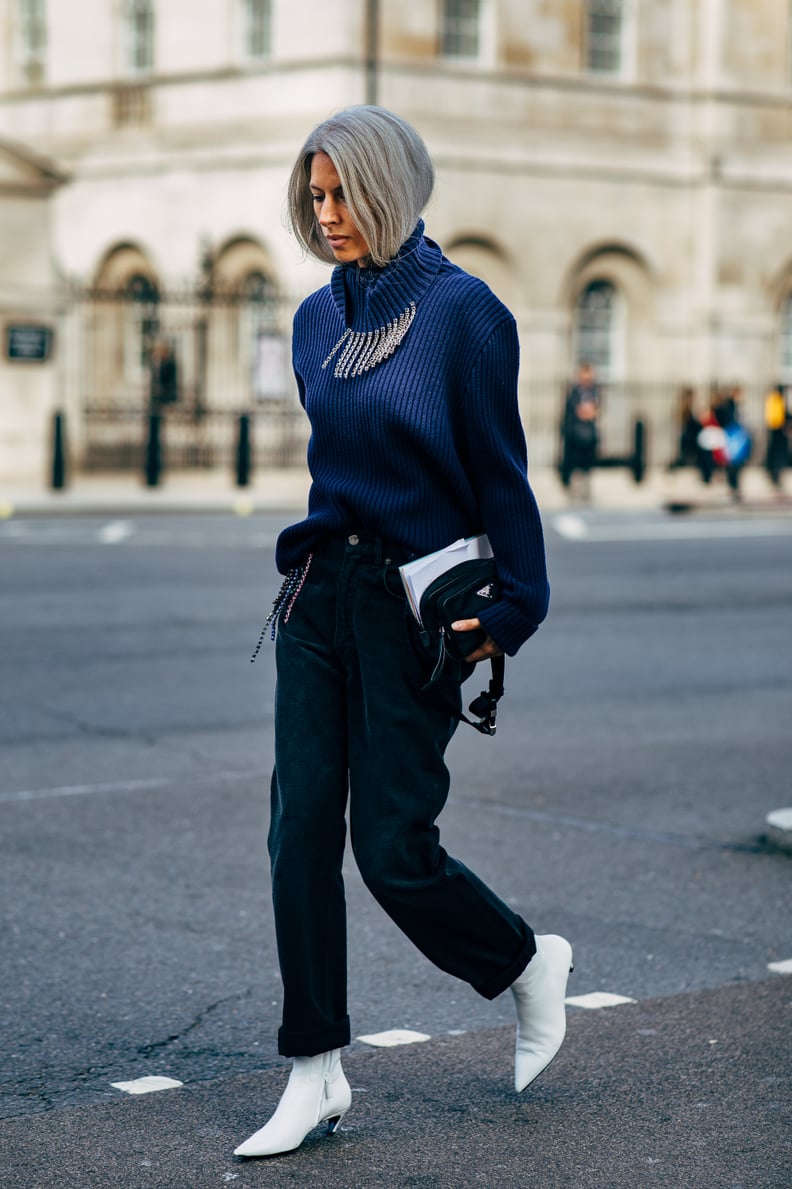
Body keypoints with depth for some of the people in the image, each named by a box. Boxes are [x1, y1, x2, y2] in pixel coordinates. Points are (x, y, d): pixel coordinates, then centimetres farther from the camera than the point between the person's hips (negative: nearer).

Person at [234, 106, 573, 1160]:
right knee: (301, 830, -1)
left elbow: (499, 473, -7)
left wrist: (514, 609, -8)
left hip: (413, 602, -6)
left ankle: (529, 963, 25)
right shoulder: (318, 319, 10)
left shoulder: (463, 312, -9)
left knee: (392, 847, -4)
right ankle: (316, 1075, 7)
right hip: (320, 595, 6)